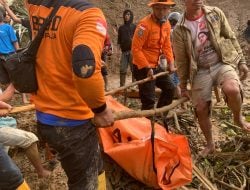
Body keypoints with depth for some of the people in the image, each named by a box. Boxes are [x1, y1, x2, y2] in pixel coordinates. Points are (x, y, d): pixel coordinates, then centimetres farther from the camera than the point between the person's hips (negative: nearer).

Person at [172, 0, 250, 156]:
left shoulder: (215, 13, 0)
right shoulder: (180, 30, -3)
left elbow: (231, 38, 8)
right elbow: (181, 60, 3)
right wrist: (183, 86, 7)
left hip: (223, 63, -1)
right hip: (201, 71, 1)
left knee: (232, 90, -32)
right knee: (201, 110, 1)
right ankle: (210, 144, 25)